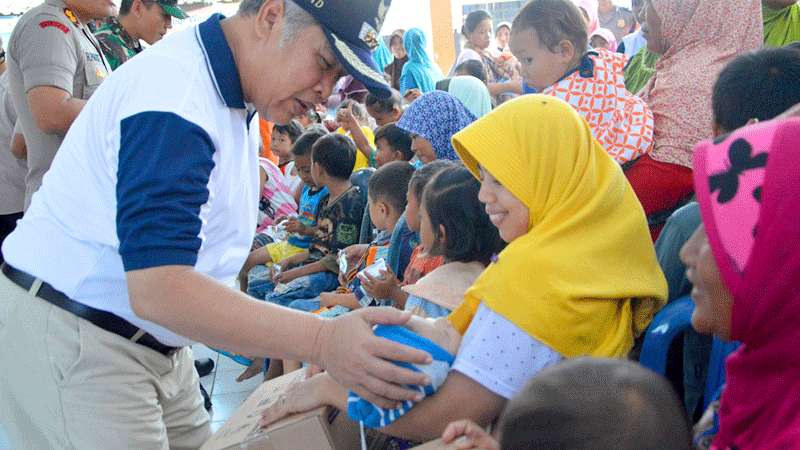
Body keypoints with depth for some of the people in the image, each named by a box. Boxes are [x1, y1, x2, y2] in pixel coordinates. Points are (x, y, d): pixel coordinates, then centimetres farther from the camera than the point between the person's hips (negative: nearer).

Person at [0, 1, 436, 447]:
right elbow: (157, 289, -35)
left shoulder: (235, 97, 6)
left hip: (151, 341, 9)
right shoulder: (174, 97, -26)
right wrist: (323, 341, -40)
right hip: (71, 342, -9)